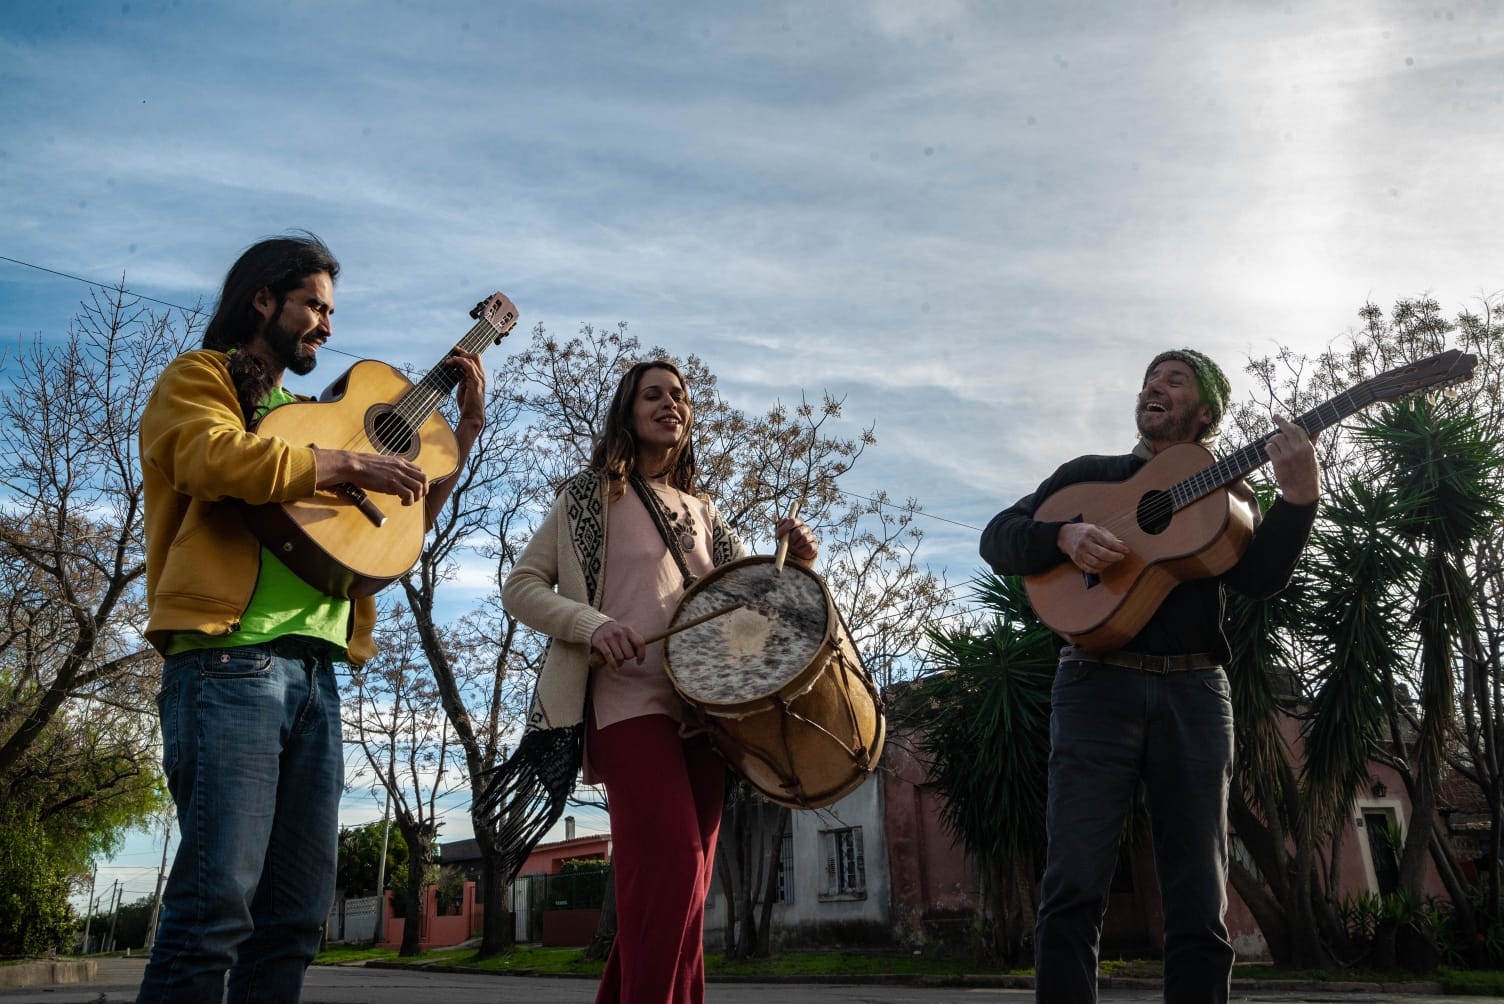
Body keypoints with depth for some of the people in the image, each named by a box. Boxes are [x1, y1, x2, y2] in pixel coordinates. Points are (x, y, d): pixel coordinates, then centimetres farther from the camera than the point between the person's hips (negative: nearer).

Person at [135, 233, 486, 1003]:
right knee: (218, 898, -14)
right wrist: (346, 464, -8)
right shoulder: (200, 378, 8)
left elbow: (406, 516, 28)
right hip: (230, 660, -7)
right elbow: (217, 460, -16)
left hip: (314, 673, 7)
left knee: (297, 915, 5)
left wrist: (467, 426, 22)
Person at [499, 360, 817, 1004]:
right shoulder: (593, 495, 7)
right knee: (673, 862, -18)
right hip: (629, 702, -5)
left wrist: (791, 561, 1)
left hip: (704, 706, 6)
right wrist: (591, 624, -15)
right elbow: (520, 588, 3)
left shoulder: (701, 513, 21)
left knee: (687, 878, 7)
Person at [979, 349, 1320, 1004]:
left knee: (1199, 904, 2)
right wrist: (1066, 535, -13)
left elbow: (1260, 577, -2)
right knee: (1074, 885, -11)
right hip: (1097, 686, -1)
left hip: (1195, 694, 2)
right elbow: (998, 539, 7)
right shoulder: (1089, 475, 16)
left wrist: (1299, 496, -18)